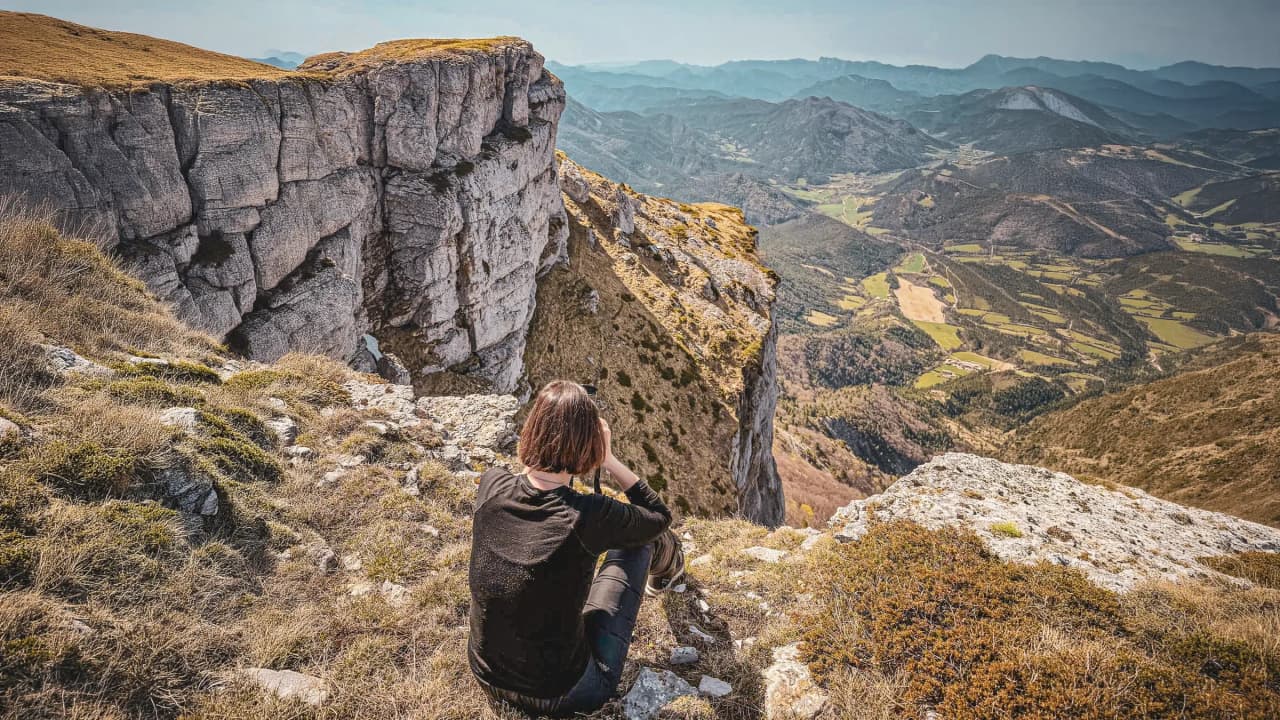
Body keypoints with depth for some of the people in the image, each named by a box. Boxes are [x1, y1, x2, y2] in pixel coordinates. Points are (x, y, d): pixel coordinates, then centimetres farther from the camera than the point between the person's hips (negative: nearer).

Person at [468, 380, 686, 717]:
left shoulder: (490, 486, -17)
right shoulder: (588, 516, -30)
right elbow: (660, 516, -8)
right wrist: (610, 460, -8)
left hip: (488, 678, 5)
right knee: (638, 538, 11)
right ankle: (669, 567, 47)